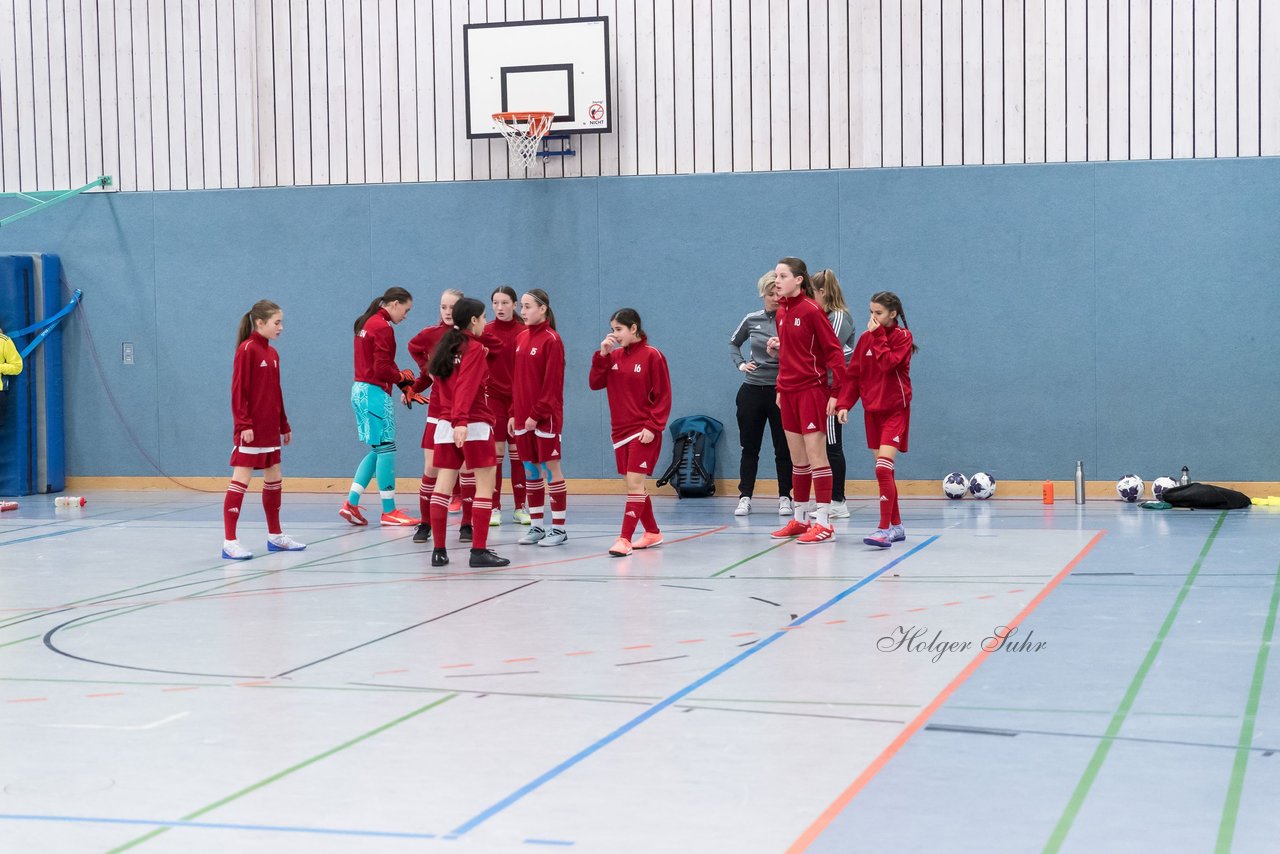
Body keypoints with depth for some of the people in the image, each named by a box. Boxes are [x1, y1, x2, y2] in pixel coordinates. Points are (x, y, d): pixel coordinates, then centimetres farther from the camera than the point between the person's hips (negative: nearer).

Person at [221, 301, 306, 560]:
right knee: (241, 480, -8)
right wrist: (243, 424, -20)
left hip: (270, 429, 9)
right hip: (250, 429, -8)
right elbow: (238, 389, -15)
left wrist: (284, 424, 19)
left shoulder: (272, 353, 12)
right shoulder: (247, 349, -11)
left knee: (273, 480, 14)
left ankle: (275, 536, 25)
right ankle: (230, 542, -8)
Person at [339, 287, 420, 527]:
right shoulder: (383, 327, -14)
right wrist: (403, 377, 0)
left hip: (360, 390, 10)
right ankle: (389, 511, 3)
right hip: (375, 392, -10)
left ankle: (351, 503, 10)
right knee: (386, 449, -2)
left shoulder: (366, 323, 15)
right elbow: (382, 369, -18)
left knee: (377, 450, 15)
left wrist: (403, 386, 11)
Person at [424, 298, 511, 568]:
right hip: (474, 425, -7)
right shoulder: (475, 349, -8)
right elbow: (466, 387, -20)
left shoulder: (445, 347, 14)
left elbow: (438, 387, 14)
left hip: (444, 424, 7)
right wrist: (460, 420, -28)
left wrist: (444, 416, 15)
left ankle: (439, 551, 6)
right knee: (485, 486, 0)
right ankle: (479, 551, -5)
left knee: (443, 487, 5)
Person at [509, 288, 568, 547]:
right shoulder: (521, 338, 10)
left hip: (545, 416, -7)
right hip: (523, 415, 7)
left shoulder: (551, 340, -10)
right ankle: (536, 526, 17)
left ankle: (558, 528, 3)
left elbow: (552, 383, -14)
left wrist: (537, 413, -16)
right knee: (530, 470, 10)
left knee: (551, 469, -2)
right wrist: (514, 412, 10)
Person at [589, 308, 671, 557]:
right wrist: (602, 355, -9)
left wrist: (653, 427, -16)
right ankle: (652, 533, 25)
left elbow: (663, 396, -9)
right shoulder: (614, 356, 7)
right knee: (634, 485, 12)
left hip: (643, 432, -7)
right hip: (620, 430, 7)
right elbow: (595, 383, 2)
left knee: (634, 483, -12)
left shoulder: (651, 355, -9)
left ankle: (625, 539, -15)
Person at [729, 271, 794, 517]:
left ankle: (785, 497, 11)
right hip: (752, 389, 3)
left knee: (783, 448, 3)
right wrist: (740, 363, 8)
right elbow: (733, 343, 24)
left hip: (780, 391, -3)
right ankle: (745, 497, 13)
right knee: (750, 448, 7)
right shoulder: (752, 320, 5)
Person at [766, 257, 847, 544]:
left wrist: (837, 391, -17)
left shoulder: (811, 309, -12)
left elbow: (834, 351, -13)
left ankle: (823, 524, -6)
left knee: (815, 454, -7)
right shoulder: (782, 311, 10)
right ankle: (799, 519, 19)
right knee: (797, 458, 12)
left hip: (812, 389, -7)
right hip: (789, 391, 7)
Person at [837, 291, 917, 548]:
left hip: (895, 410, -6)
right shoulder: (866, 338, 8)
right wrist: (844, 404, -3)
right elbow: (853, 374, 7)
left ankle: (884, 529, -20)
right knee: (883, 471, 9)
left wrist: (878, 336, -15)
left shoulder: (903, 337, -6)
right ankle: (896, 526, 18)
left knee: (883, 468, -18)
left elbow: (888, 363, -23)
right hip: (872, 411, 6)